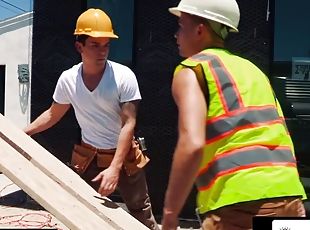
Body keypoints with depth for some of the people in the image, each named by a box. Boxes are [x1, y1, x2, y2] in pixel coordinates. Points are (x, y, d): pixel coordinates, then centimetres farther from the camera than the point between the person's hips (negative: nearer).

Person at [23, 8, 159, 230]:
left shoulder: (124, 76, -20)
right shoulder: (67, 79, -9)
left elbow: (128, 124, -22)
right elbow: (53, 115, 8)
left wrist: (114, 168, -28)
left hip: (124, 155, -3)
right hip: (89, 157, 3)